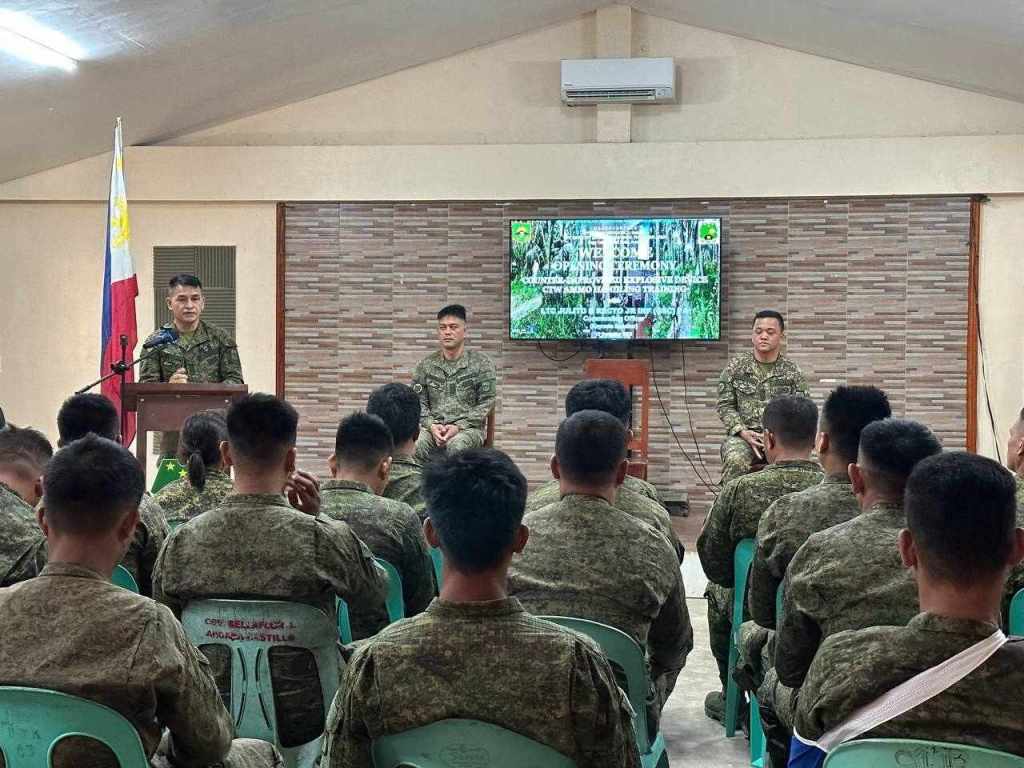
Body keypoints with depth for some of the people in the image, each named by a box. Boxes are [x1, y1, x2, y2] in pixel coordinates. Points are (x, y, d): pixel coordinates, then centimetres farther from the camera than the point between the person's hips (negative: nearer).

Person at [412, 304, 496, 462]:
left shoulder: (481, 363, 5)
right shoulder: (426, 364, 13)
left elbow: (486, 402, 0)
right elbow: (418, 401, 10)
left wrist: (459, 426, -12)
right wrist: (431, 425, -10)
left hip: (469, 427, -2)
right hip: (433, 427, 2)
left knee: (457, 444, -38)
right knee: (415, 444, -33)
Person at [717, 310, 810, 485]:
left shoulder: (793, 371, 8)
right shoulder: (736, 366, 9)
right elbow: (725, 405, 7)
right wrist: (744, 433, -9)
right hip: (743, 434, 0)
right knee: (736, 460, -34)